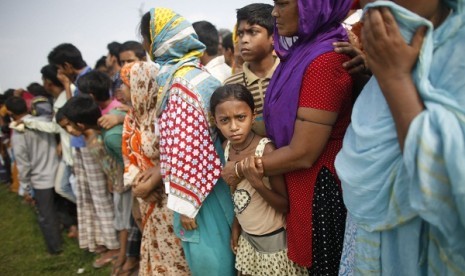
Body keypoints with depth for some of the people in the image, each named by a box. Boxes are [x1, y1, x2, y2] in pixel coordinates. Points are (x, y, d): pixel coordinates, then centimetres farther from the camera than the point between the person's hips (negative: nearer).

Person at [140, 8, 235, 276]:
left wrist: (185, 203, -18)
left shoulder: (181, 82, -20)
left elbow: (184, 147, -23)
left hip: (197, 185, -9)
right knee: (215, 252, 21)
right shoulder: (193, 72, 10)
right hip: (208, 179, 9)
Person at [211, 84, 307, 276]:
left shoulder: (266, 151, -25)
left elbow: (285, 205, -19)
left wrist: (257, 182, -32)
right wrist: (236, 226, 15)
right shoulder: (226, 147, -6)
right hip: (247, 237, 6)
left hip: (274, 239, -6)